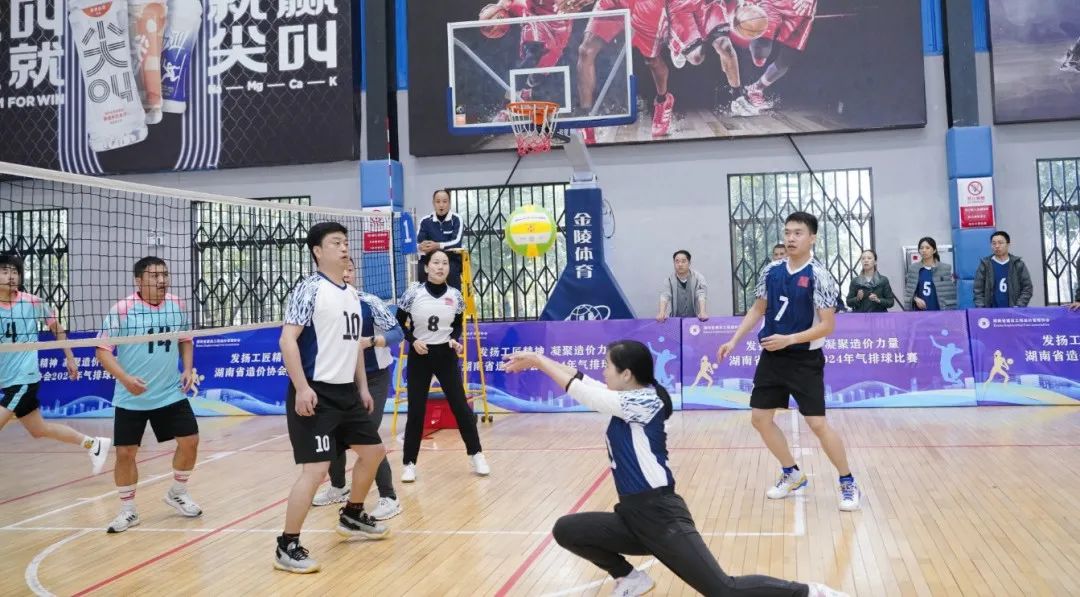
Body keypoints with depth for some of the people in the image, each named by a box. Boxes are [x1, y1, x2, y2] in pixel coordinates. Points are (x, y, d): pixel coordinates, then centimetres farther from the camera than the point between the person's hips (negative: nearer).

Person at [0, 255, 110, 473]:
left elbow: (56, 327, 9)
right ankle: (93, 444, 33)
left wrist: (70, 358, 14)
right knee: (39, 430, 18)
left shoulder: (33, 303, -9)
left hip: (23, 379, -5)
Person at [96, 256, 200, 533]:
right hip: (131, 398, -3)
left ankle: (177, 493, 27)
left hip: (171, 394, 3)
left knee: (190, 441, 2)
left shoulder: (177, 306, -2)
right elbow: (103, 350, -13)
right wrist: (124, 378, -27)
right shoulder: (121, 310, -15)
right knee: (125, 453, 0)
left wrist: (188, 368, 0)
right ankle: (128, 510, 20)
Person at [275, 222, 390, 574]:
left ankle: (351, 517, 38)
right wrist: (301, 388, -24)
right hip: (316, 394, -9)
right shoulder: (309, 289, -11)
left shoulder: (352, 294, 13)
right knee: (316, 469, -13)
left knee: (373, 451, 18)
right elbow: (287, 340, -17)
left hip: (347, 392, 9)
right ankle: (287, 547, -2)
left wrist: (362, 386, 19)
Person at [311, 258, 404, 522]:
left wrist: (370, 341, -31)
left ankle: (389, 498, -2)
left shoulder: (369, 302, -15)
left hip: (374, 379, -5)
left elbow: (397, 333, -17)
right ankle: (338, 488, 36)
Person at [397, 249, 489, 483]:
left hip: (446, 355, 2)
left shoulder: (455, 296, -1)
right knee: (416, 410, 1)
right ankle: (409, 463, 12)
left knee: (460, 405, 4)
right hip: (419, 356, -2)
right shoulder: (413, 293, -8)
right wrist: (413, 340, -11)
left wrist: (455, 340, -7)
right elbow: (398, 322, 3)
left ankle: (476, 454, 18)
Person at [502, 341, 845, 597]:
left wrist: (539, 360, -2)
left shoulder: (641, 401, -14)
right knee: (565, 530, 4)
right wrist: (539, 362, 15)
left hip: (661, 517, -9)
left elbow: (580, 390, -12)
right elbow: (583, 383, 21)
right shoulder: (627, 402, 12)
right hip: (634, 518, 9)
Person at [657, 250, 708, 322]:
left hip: (694, 318, 0)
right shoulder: (669, 279, -1)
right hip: (675, 319, 0)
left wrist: (702, 313, -33)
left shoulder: (698, 277, -2)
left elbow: (701, 295, -15)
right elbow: (664, 296, -15)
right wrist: (662, 313, -34)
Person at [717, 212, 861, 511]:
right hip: (772, 357, 6)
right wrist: (734, 340, 7)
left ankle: (848, 484, 10)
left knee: (817, 423, -8)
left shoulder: (819, 276, -14)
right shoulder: (771, 271, 3)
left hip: (805, 360, -6)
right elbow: (757, 309, 15)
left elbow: (828, 325, -16)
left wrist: (789, 339, -24)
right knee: (760, 418, 8)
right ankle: (792, 475, 27)